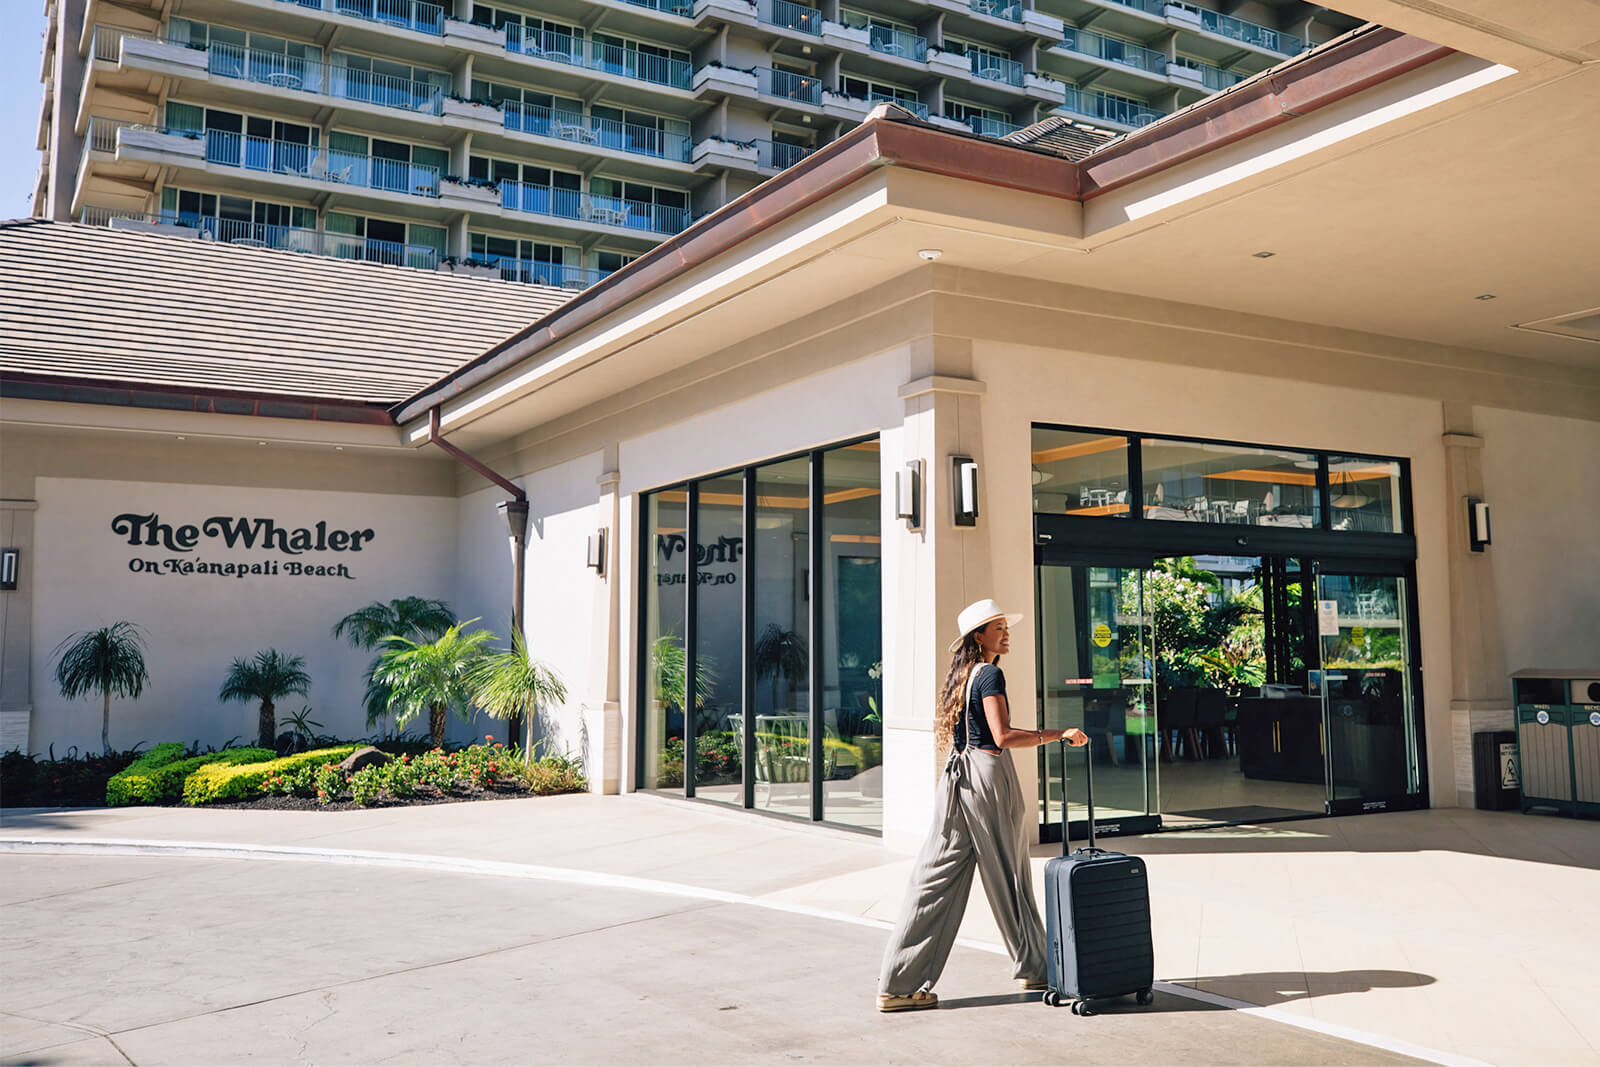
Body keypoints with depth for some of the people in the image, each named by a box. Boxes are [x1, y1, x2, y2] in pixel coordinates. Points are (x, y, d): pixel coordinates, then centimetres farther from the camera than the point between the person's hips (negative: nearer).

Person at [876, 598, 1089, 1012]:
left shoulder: (964, 674, 16)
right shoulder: (990, 675, -11)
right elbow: (1003, 736, -20)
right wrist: (1057, 735, -16)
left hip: (958, 776, 8)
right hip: (987, 773, -8)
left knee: (938, 878, 4)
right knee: (1008, 877, 8)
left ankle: (899, 985, 2)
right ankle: (1033, 967, 26)